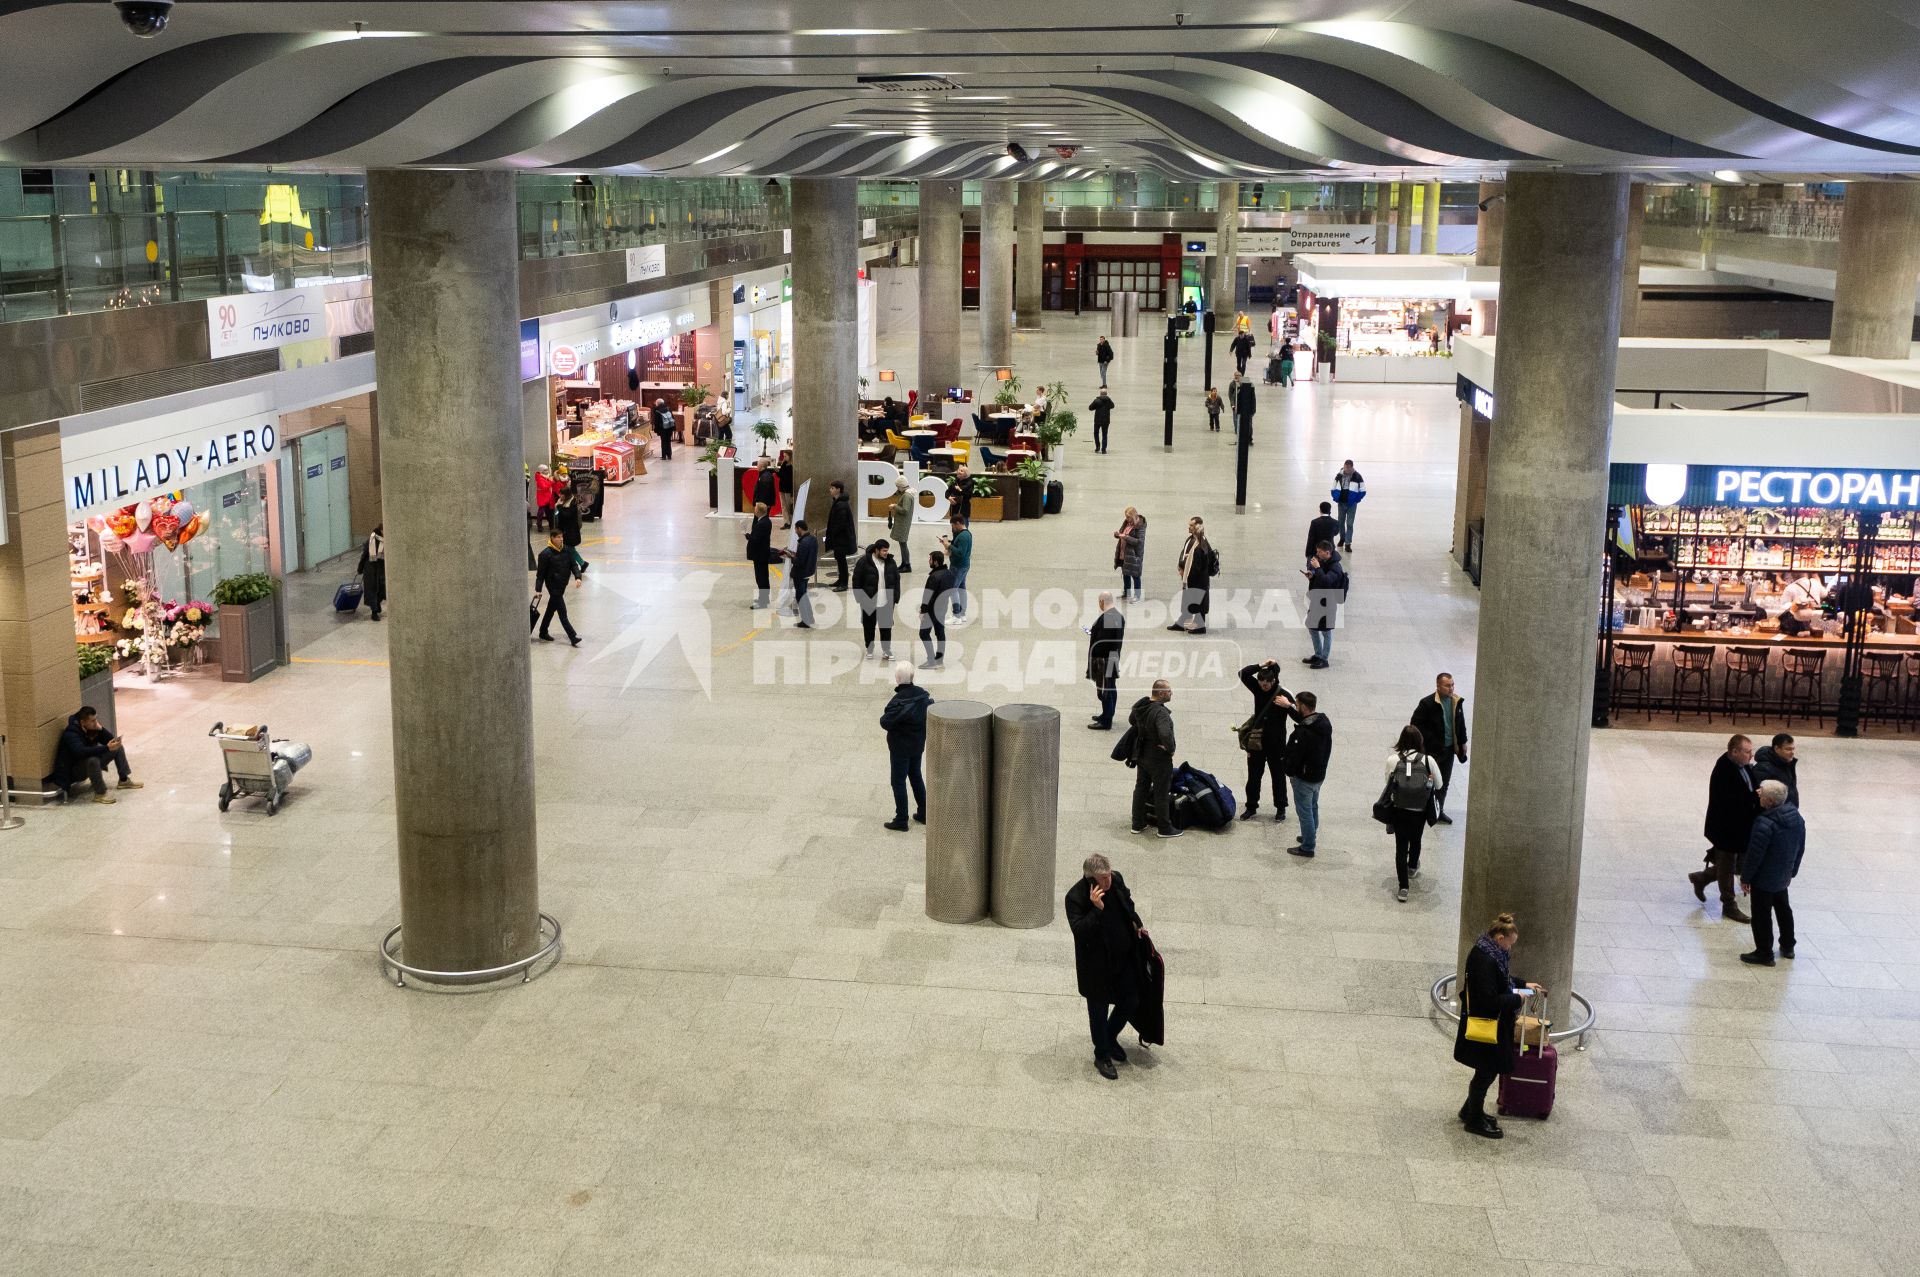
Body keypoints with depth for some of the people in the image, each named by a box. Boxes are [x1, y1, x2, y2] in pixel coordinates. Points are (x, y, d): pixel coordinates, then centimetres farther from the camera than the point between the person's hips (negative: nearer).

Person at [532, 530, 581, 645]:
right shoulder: (546, 554, -15)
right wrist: (538, 590, -13)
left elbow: (573, 565, 7)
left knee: (551, 609, 19)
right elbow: (540, 573, -11)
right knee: (562, 612, -6)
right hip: (553, 586, -6)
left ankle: (543, 633, 32)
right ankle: (573, 638, -8)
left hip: (562, 585, 6)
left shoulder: (566, 550, 1)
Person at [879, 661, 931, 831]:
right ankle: (923, 813, 30)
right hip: (918, 744, 7)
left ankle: (901, 821, 8)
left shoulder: (899, 701, -25)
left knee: (898, 781, 3)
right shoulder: (923, 695, -4)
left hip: (900, 748, -7)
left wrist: (883, 715, -6)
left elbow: (886, 722, -26)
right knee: (916, 776, 22)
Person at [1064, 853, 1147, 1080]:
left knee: (1129, 1002, 17)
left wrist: (1137, 924, 6)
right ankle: (1102, 1057, 31)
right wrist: (1096, 909, -38)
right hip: (1097, 965, -5)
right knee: (1099, 1010, 11)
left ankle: (1110, 1038, 44)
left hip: (1124, 958, 5)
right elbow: (1079, 931, -31)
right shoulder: (1075, 897, -26)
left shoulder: (1117, 881, -9)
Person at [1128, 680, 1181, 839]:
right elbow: (1166, 735, -44)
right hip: (1159, 759, -8)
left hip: (1141, 756, 8)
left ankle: (1138, 824, 31)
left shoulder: (1141, 705, -3)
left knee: (1141, 789, 20)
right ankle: (1165, 828, 19)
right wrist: (1170, 749, -25)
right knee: (1162, 793, 7)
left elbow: (1132, 720, 18)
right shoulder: (1161, 712, -30)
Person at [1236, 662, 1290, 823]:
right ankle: (1251, 807, 24)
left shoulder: (1283, 695, -15)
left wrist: (1288, 706, -32)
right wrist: (1261, 666, -21)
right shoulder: (1258, 688, -5)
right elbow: (1243, 674, -14)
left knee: (1278, 777, 12)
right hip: (1257, 743, 3)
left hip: (1276, 744, -3)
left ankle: (1281, 808, 25)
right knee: (1253, 776, 12)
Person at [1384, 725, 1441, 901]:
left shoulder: (1392, 760, -12)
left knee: (1401, 846, 8)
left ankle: (1403, 888, 2)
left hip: (1398, 812, -1)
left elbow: (1388, 783, -2)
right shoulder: (1428, 760, -10)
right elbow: (1438, 785, 0)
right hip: (1420, 812, 1)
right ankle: (1412, 868, 54)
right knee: (1415, 840, 27)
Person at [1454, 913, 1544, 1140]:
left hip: (1493, 1025, 10)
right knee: (1486, 1072, 6)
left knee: (1489, 1070, 21)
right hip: (1484, 1026, -10)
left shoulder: (1491, 952, 3)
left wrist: (1524, 984, 12)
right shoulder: (1484, 959, -29)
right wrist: (1517, 998, -17)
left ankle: (1470, 1111, 37)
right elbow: (1490, 999, -29)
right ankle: (1474, 1120, 22)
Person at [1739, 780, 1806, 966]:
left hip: (1764, 880, -8)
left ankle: (1764, 954, 13)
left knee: (1762, 915, 5)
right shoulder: (1797, 818, -4)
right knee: (1783, 908, 25)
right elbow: (1800, 849, 8)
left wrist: (1745, 878, -11)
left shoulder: (1765, 824, -29)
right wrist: (1792, 872, 21)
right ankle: (1787, 946, 38)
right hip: (1782, 877, 8)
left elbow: (1754, 854, -23)